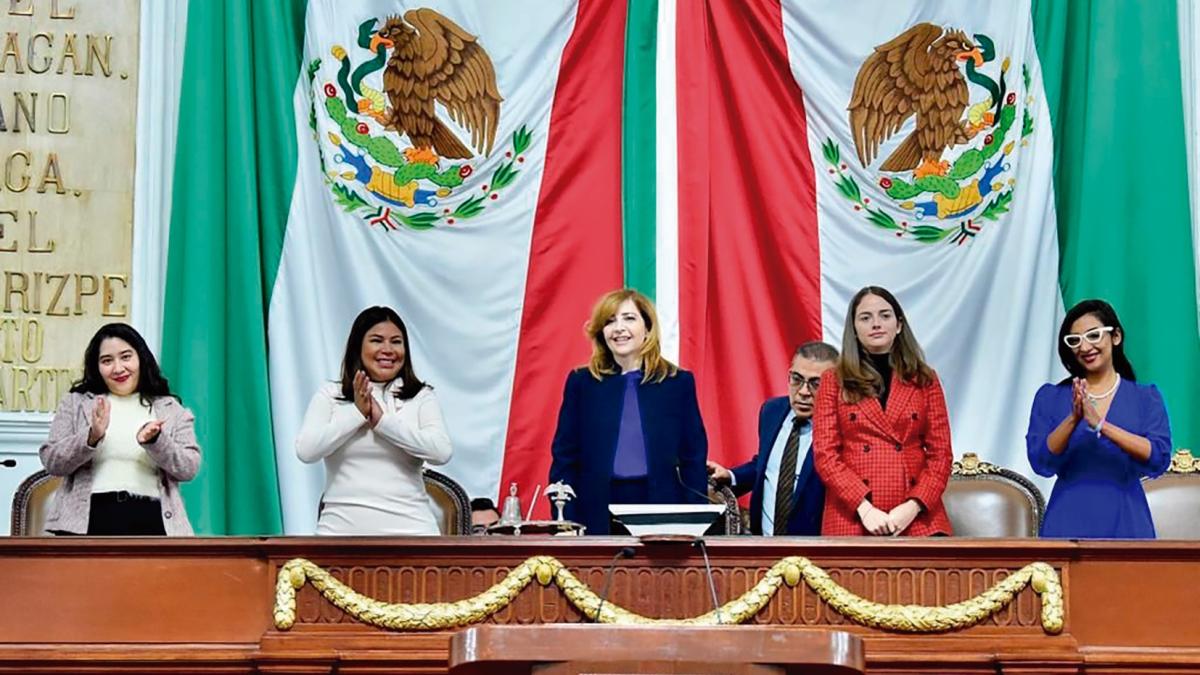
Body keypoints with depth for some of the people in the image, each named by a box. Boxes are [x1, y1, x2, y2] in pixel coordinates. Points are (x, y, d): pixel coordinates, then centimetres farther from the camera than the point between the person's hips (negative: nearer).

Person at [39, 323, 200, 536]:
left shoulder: (171, 409, 13)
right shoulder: (75, 404, 13)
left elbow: (189, 468, 4)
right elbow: (51, 462, 4)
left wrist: (155, 441, -14)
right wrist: (92, 437, -14)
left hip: (150, 521, 0)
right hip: (88, 520, 0)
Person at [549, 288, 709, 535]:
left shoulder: (678, 382, 7)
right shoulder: (582, 382, 8)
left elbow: (694, 460, 8)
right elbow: (564, 458, 7)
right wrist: (563, 524, -3)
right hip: (597, 513, 0)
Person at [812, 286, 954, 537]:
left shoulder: (925, 380, 12)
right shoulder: (834, 381, 9)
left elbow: (940, 453, 7)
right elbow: (825, 454, 2)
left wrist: (913, 507, -8)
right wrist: (864, 508, -11)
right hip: (851, 519, -1)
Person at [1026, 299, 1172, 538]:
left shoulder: (1146, 397, 7)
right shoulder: (1050, 397, 8)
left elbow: (1159, 459, -8)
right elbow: (1041, 462, -3)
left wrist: (1100, 424, -19)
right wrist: (1073, 419, -18)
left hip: (1126, 523, 0)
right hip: (1068, 525, 0)